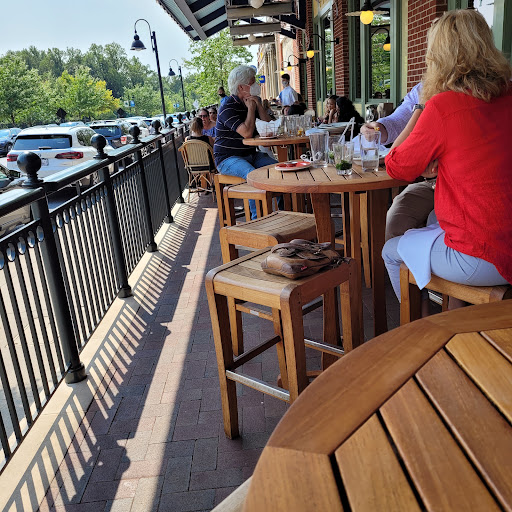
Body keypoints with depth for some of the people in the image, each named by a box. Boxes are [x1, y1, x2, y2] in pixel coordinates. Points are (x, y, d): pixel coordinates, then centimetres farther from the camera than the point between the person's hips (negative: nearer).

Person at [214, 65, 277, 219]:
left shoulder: (253, 102, 13)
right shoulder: (228, 108, -14)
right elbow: (247, 132, -26)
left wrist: (259, 105, -5)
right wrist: (251, 109, -12)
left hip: (251, 155, 8)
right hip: (228, 158, -8)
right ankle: (256, 219, -27)